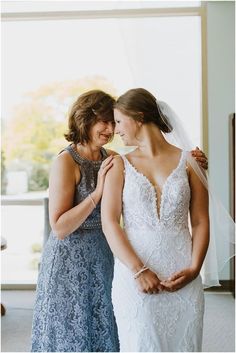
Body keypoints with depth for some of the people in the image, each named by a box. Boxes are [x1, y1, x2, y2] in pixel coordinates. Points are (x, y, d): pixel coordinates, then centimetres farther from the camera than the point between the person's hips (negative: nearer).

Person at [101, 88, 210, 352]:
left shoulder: (188, 161, 5)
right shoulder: (120, 165, 5)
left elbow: (200, 222, 4)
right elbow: (109, 222, -4)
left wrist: (194, 268, -10)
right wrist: (138, 270, -14)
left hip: (182, 278, 1)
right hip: (135, 274, 0)